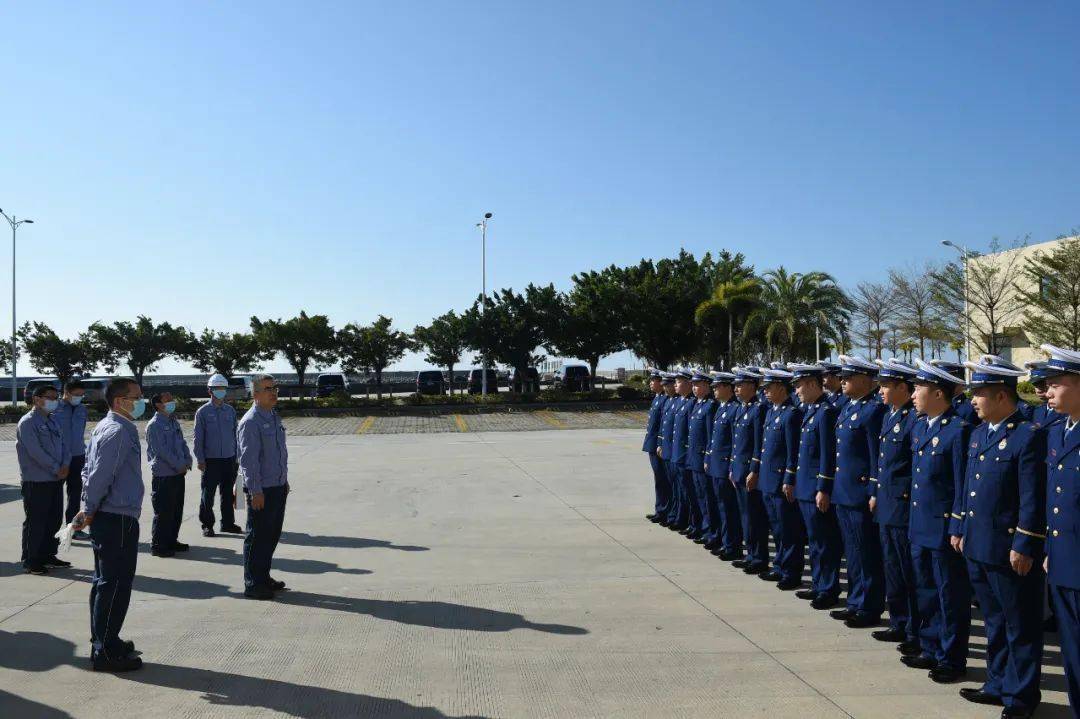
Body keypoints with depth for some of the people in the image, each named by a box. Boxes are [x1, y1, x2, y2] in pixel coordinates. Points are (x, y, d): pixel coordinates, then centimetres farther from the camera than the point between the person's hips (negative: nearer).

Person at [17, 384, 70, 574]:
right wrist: (57, 469, -16)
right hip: (36, 481, -8)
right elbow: (35, 451, -19)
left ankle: (48, 555, 25)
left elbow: (63, 445, 11)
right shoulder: (28, 422, -11)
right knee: (35, 522, -1)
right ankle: (30, 561, 8)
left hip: (56, 480, 8)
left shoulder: (52, 422, 16)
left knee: (54, 519, 13)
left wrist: (65, 465, -7)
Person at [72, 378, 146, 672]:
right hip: (118, 519, -10)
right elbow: (100, 476, -21)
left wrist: (88, 509, 13)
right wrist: (89, 511, -10)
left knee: (104, 582, 18)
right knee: (115, 584, -3)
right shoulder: (118, 432, -18)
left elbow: (90, 471, 16)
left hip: (104, 517, 10)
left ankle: (103, 642, 30)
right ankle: (106, 652, 5)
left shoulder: (103, 428, 14)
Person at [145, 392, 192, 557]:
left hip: (178, 474, 8)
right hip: (163, 475, -8)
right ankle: (158, 545, 8)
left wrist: (187, 462, -1)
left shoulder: (174, 423, 14)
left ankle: (171, 541, 26)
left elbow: (182, 443, 14)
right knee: (163, 512, -2)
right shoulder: (154, 425, -12)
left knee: (177, 510, 14)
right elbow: (162, 450, -17)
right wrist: (180, 465, -15)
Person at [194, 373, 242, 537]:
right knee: (208, 495, 0)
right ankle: (207, 525, 10)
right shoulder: (202, 412, -2)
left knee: (228, 494, 10)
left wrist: (237, 457, 10)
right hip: (211, 460, -4)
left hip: (229, 460, 4)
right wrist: (200, 460, -8)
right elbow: (198, 439, -2)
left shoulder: (231, 411, 8)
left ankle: (228, 523, 21)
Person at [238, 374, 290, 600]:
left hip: (278, 487, 9)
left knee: (272, 535, 17)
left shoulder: (274, 417, 12)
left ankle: (263, 577, 30)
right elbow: (248, 460, -19)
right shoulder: (250, 422, -16)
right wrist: (256, 492, -20)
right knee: (257, 537, 1)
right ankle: (253, 585, 11)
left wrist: (285, 481, 21)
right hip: (261, 490, -9)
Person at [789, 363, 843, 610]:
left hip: (818, 489, -9)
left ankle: (829, 591, 10)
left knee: (824, 542, 1)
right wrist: (796, 482, 17)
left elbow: (828, 454, -19)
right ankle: (818, 585, 27)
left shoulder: (826, 412, -16)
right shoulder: (809, 410, 12)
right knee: (814, 540, 17)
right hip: (806, 487, 9)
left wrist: (823, 490, -19)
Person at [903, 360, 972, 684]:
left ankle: (952, 660, 17)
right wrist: (914, 519, 16)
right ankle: (931, 649, 31)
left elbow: (963, 485, -17)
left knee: (951, 596, 5)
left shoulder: (959, 430, -17)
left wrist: (958, 529, -16)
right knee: (925, 591, 18)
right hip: (920, 527, 8)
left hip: (945, 530, -8)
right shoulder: (919, 426, 10)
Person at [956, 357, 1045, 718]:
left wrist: (1024, 547, -17)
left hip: (1010, 551, -8)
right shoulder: (980, 432, 10)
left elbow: (1033, 498, -17)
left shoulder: (1030, 435, -15)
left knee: (1020, 628, 7)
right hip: (978, 547, 8)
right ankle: (998, 684, 33)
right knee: (994, 622, 20)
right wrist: (964, 530, 16)